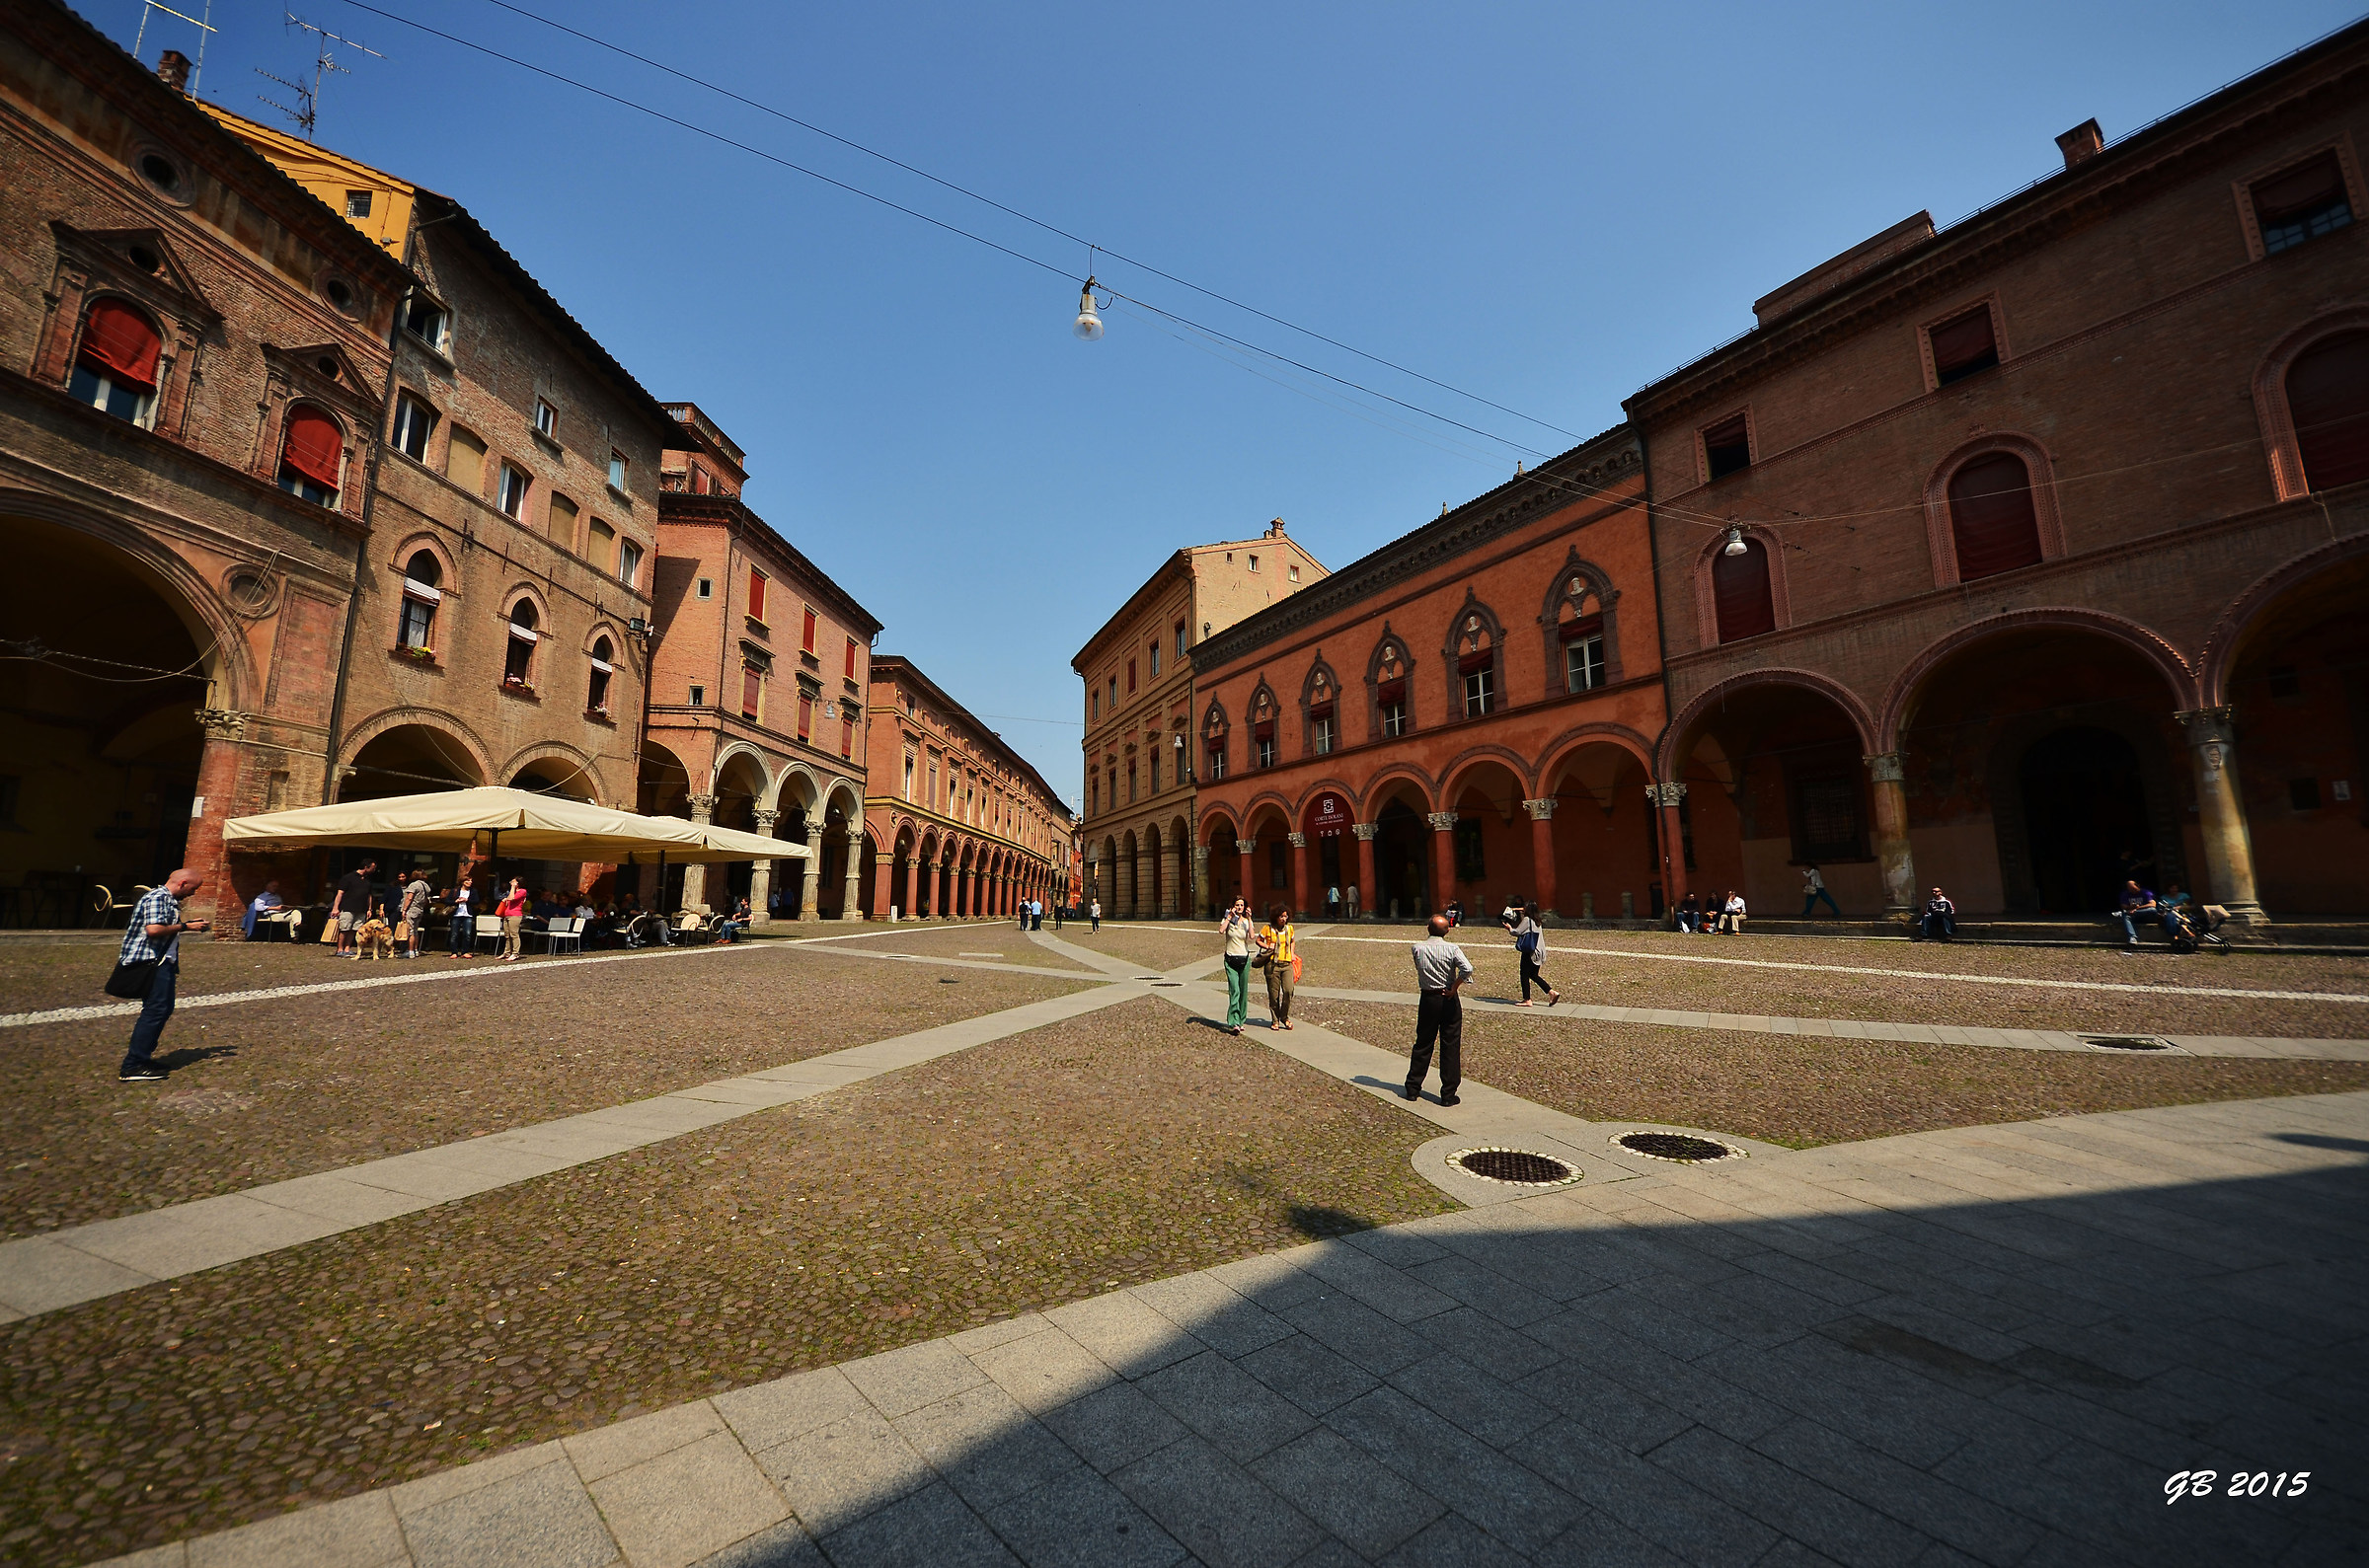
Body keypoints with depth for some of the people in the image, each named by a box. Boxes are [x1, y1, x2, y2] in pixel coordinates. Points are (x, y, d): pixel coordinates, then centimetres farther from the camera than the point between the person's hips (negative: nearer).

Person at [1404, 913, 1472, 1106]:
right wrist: (1453, 989, -15)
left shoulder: (1417, 948, -5)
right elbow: (1468, 969, -25)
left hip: (1427, 999, 2)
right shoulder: (1452, 949, -11)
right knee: (1450, 1047, 6)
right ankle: (1448, 1095, 10)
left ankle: (1413, 1088, 21)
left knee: (1422, 1044, 14)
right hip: (1449, 1001, -2)